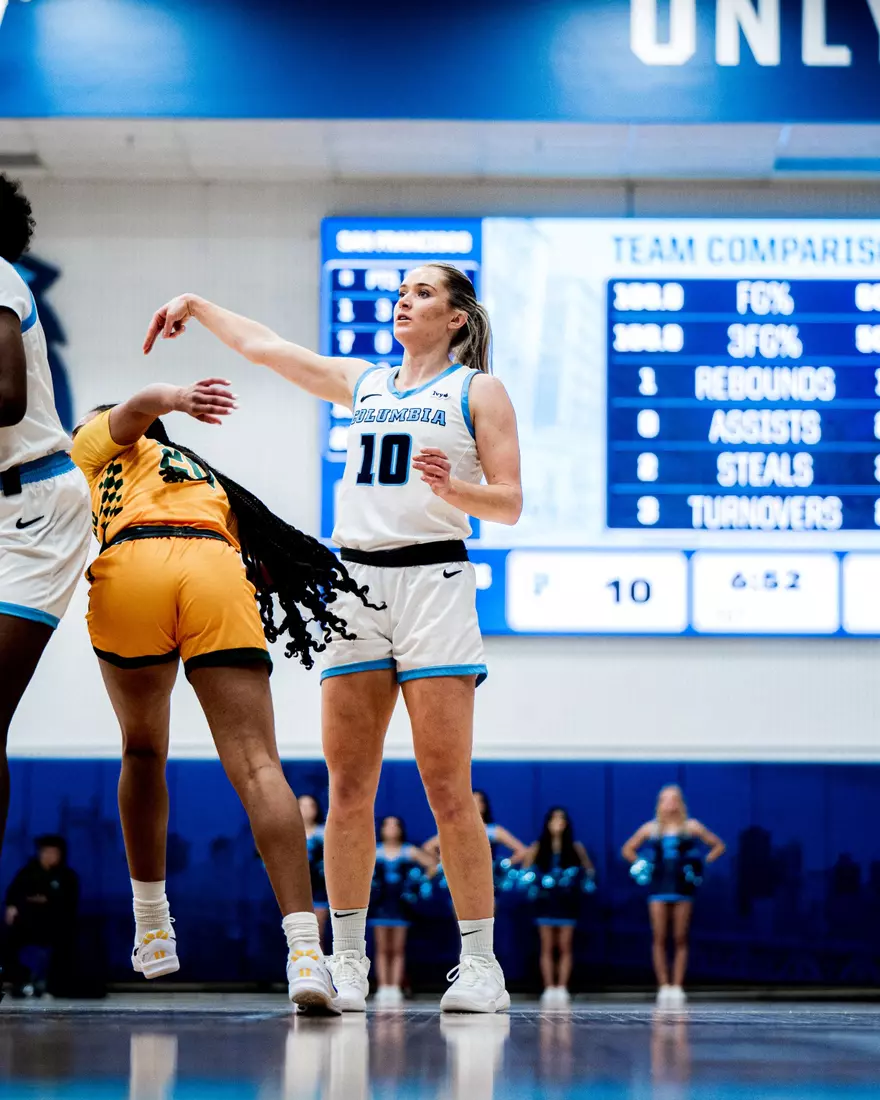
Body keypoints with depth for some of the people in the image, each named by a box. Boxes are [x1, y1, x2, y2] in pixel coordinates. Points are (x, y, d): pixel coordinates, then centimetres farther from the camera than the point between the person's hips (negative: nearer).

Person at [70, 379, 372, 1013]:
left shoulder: (97, 443, 30)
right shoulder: (208, 480, 42)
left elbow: (136, 408, 5)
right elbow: (258, 559, 24)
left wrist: (174, 399, -14)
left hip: (131, 567, -2)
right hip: (218, 573, 2)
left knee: (144, 754, 21)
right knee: (257, 765, -10)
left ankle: (151, 929, 30)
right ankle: (305, 951, -27)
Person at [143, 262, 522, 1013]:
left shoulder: (478, 391, 5)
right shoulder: (363, 383, 20)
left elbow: (508, 504, -1)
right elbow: (262, 345, 30)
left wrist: (450, 488, -18)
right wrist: (196, 306, 34)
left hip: (433, 579, -5)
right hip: (357, 584, 5)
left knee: (447, 788, -10)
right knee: (348, 784, 0)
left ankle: (480, 963, -7)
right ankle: (348, 963, 3)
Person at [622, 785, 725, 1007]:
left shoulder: (691, 827, 6)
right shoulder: (651, 828, 9)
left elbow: (718, 846, 10)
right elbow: (628, 850, 19)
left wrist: (701, 864, 0)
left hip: (683, 887, -1)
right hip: (659, 888, 1)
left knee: (680, 940, -2)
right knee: (660, 940, -4)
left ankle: (677, 987, 0)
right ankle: (663, 986, -2)